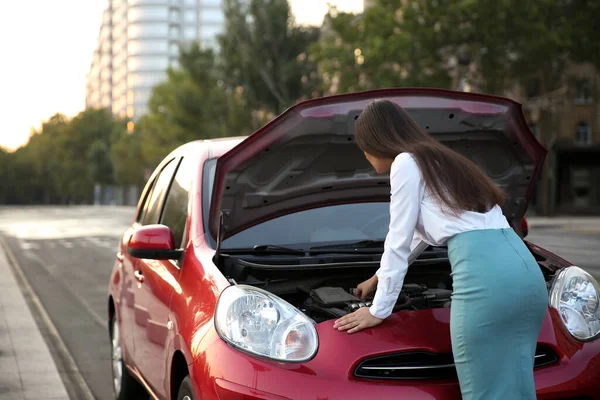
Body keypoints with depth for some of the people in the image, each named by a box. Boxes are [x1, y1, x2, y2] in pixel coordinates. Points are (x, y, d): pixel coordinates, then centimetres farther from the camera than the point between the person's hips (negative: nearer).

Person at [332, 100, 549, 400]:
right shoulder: (439, 161, 32)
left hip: (485, 275, -9)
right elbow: (413, 236, 45)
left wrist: (379, 310, 15)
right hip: (526, 272, 9)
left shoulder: (406, 163, 5)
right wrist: (379, 277, 59)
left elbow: (399, 243, 6)